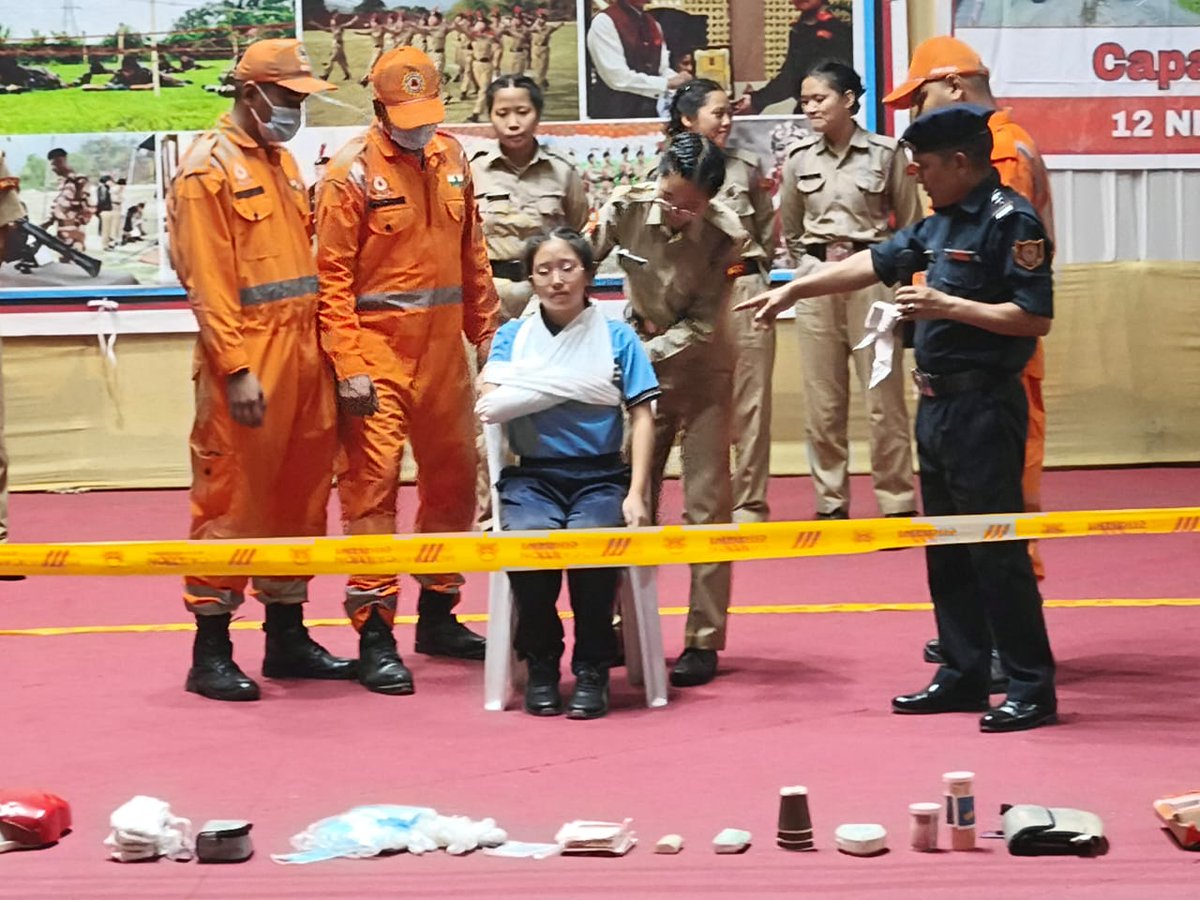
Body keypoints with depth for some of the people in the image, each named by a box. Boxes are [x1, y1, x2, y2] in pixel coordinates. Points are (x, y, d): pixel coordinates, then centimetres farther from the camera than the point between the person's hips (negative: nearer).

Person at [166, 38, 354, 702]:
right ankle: (211, 653, 2)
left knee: (299, 498, 12)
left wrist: (318, 352, 12)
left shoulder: (282, 161, 17)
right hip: (247, 361, -8)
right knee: (230, 500, -4)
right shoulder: (209, 167, -9)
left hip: (302, 354, 8)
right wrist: (237, 369, -20)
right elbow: (209, 283, -14)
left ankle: (287, 638, 22)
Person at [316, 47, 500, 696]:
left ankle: (437, 613, 28)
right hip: (377, 348, -6)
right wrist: (348, 367, -16)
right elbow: (332, 276, -10)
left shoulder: (451, 160, 9)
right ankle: (375, 636, -5)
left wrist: (486, 336, 13)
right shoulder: (352, 172, -8)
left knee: (453, 476, 13)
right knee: (372, 483, -8)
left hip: (442, 345, 6)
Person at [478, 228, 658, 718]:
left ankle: (592, 668, -12)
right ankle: (540, 663, -8)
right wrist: (577, 387, -9)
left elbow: (642, 415, 4)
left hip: (600, 475, -1)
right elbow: (491, 402, -2)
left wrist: (636, 494, -9)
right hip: (532, 475, 1)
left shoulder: (617, 338, 10)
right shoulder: (512, 336, 14)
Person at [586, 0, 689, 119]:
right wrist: (668, 83, -19)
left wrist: (682, 82, -9)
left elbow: (662, 69, 12)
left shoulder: (652, 24, 13)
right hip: (615, 113, -7)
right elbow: (619, 79, -19)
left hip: (651, 111, 7)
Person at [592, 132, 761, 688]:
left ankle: (703, 641, 2)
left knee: (706, 507, -4)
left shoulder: (725, 236, -21)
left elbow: (702, 325, -20)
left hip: (701, 369, -3)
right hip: (640, 365, 3)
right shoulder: (626, 208, -15)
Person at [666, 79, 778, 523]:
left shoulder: (746, 166, 6)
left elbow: (767, 231, 16)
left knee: (750, 405, 2)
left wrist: (749, 268, 10)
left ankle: (749, 504, 7)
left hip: (744, 292, 1)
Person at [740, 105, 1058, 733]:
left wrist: (948, 307, -20)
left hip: (984, 409, -10)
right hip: (939, 403, 10)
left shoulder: (1011, 222, -14)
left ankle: (1032, 689, -3)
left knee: (997, 550, -8)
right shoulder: (942, 223, 14)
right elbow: (874, 262, 23)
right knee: (947, 549, 13)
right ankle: (963, 676, 21)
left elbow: (1036, 317, -19)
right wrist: (794, 289, 22)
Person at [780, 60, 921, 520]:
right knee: (822, 400, 4)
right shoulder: (798, 159, 5)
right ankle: (830, 503, 12)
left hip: (872, 278, -3)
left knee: (883, 396, -3)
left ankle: (897, 503, 3)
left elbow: (910, 225, 5)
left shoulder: (886, 153, -3)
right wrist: (813, 265, 14)